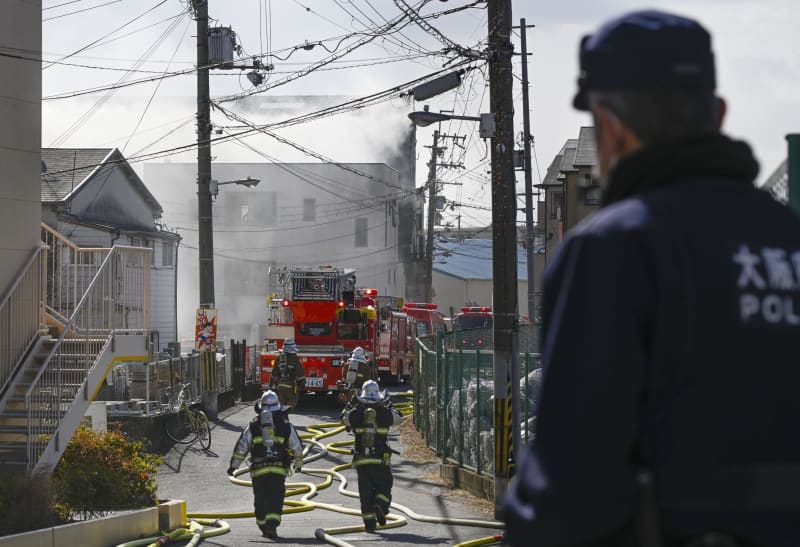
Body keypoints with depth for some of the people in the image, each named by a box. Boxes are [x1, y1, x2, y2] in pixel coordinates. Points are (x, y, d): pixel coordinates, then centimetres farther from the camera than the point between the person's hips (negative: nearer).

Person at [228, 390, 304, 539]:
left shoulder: (254, 424, 5)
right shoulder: (285, 425, 6)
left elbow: (241, 446, 3)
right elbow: (296, 446, 13)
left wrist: (233, 465, 7)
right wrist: (298, 463, 28)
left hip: (258, 468, 1)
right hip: (279, 469, -1)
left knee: (260, 499, 13)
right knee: (275, 498, -2)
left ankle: (263, 526, 19)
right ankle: (272, 525, -18)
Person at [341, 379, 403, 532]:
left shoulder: (356, 413, -3)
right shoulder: (384, 413, -4)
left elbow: (344, 418, 19)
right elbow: (398, 418, 16)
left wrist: (351, 404, 29)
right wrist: (390, 406, 28)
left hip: (361, 459, 1)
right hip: (381, 460, -1)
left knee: (365, 491, 6)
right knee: (383, 485, 11)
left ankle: (369, 520, 3)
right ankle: (380, 505, -19)